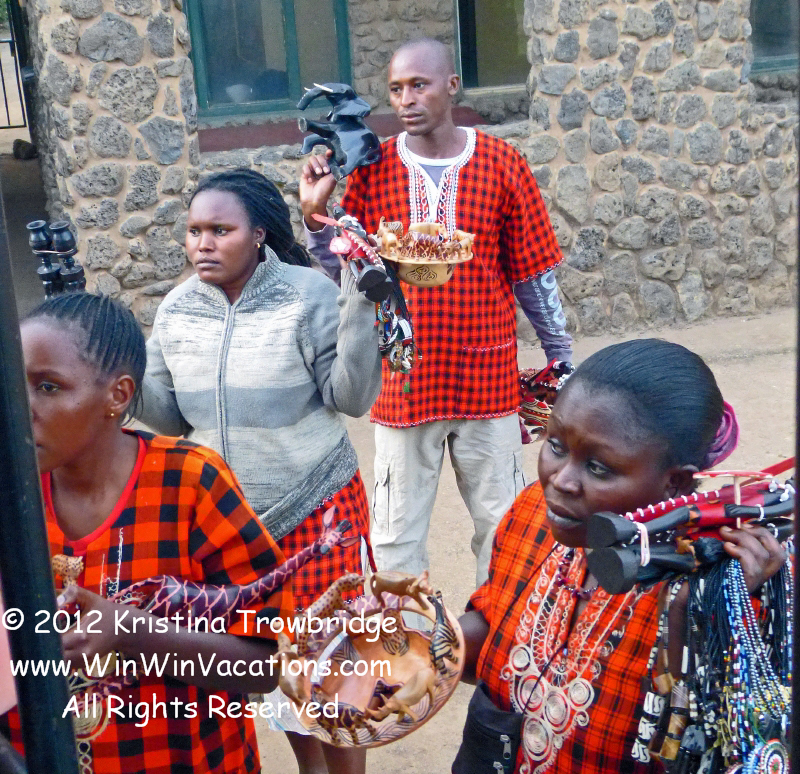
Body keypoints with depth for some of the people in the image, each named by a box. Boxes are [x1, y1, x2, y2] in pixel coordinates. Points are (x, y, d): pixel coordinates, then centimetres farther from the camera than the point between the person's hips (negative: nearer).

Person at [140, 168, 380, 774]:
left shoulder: (309, 295, -13)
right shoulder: (177, 309, 0)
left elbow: (352, 399, -12)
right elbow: (171, 415, 6)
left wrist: (360, 308, -23)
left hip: (316, 510, -4)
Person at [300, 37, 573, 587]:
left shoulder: (500, 164, -1)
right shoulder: (372, 172, 1)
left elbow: (534, 274, 4)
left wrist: (562, 357, 6)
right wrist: (316, 213, -10)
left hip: (488, 380, 0)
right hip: (403, 379, 1)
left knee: (503, 524, 11)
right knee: (396, 537, 8)